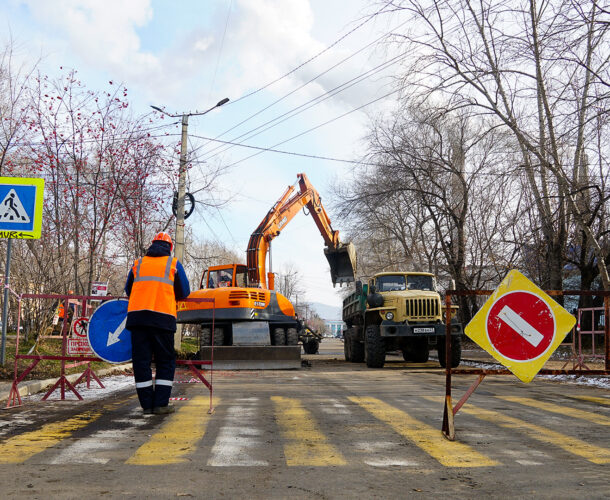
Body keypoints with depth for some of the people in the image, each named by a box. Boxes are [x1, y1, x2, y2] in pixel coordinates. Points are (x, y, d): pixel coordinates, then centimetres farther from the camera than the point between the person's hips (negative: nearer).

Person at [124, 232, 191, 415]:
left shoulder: (138, 263, 18)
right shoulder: (174, 264, 11)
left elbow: (128, 290, 27)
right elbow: (184, 292, 14)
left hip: (137, 314, 2)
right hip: (162, 317, -2)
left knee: (141, 360, 7)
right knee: (166, 361, 7)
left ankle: (147, 404, 7)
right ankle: (160, 404, 1)